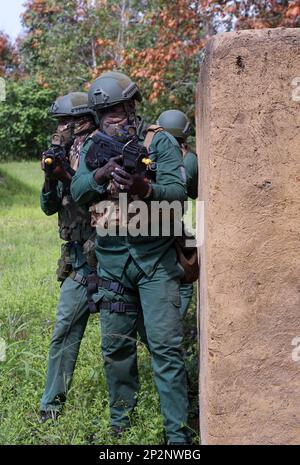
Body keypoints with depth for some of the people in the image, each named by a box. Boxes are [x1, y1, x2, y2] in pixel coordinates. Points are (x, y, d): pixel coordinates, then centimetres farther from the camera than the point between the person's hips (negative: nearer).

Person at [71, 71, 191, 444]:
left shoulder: (160, 141, -4)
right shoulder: (93, 147, 8)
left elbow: (178, 191, -16)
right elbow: (77, 193, -5)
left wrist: (144, 188, -35)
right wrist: (101, 174, -25)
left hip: (156, 259, -4)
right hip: (112, 259, 4)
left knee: (165, 346, -5)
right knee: (115, 345, 12)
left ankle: (177, 431, 4)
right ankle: (119, 419, 30)